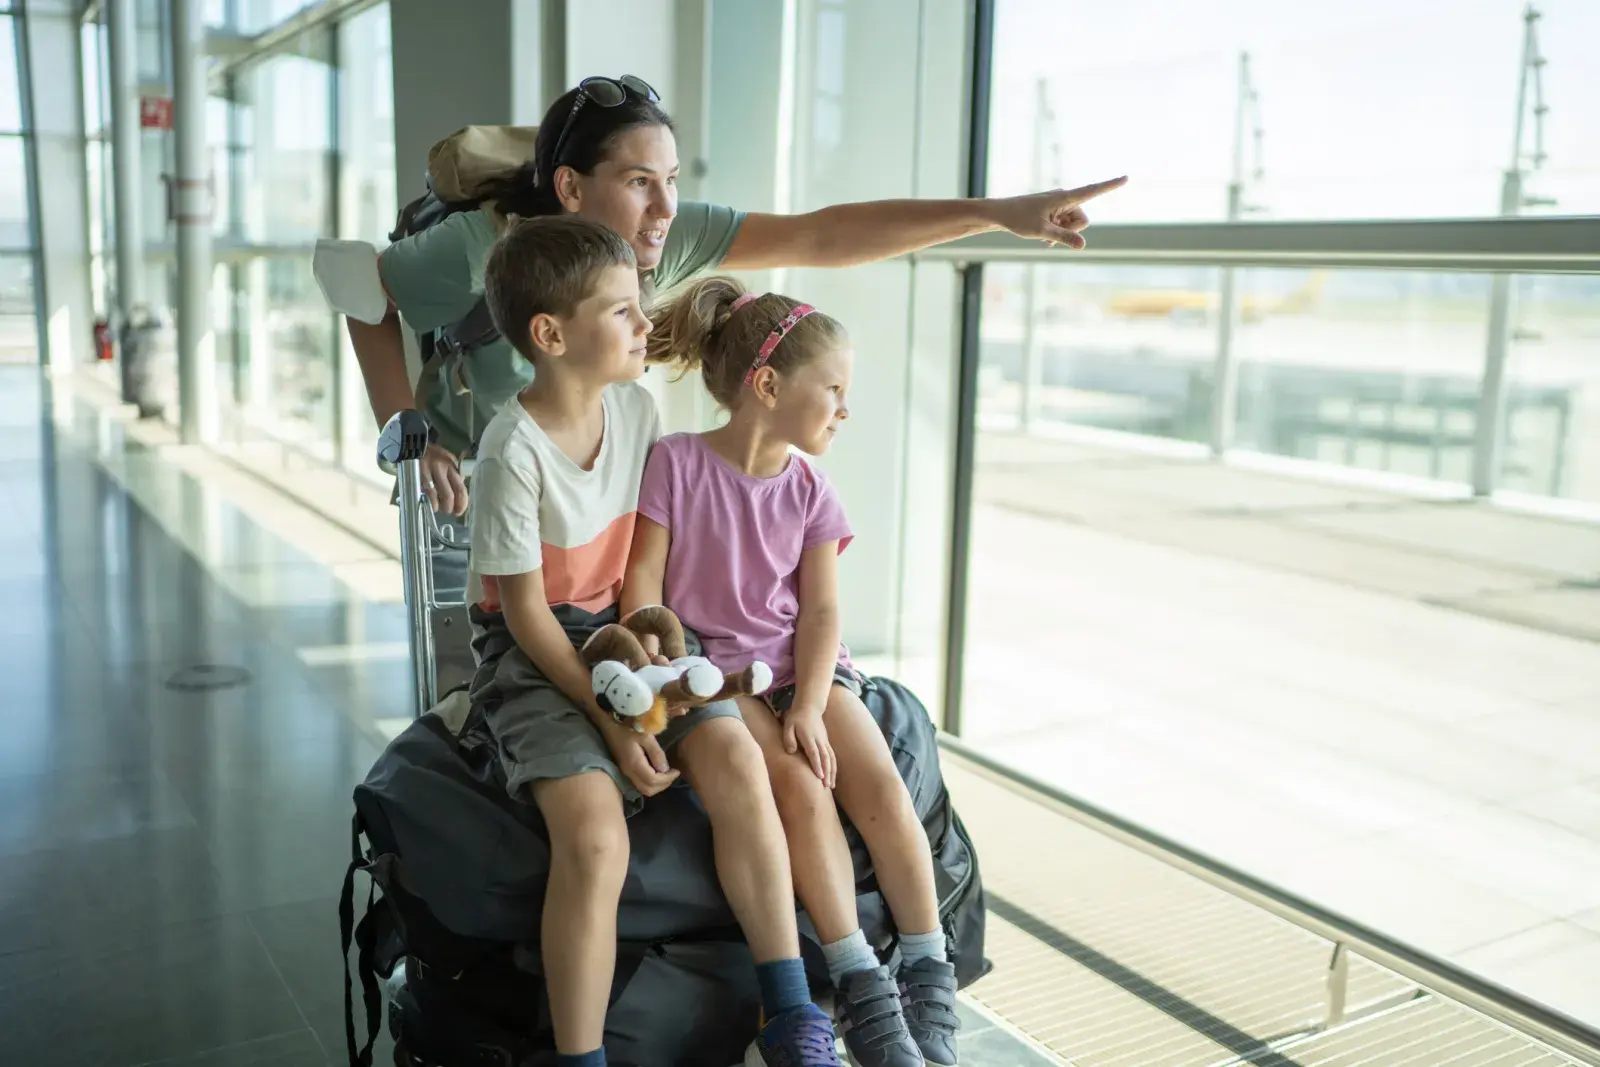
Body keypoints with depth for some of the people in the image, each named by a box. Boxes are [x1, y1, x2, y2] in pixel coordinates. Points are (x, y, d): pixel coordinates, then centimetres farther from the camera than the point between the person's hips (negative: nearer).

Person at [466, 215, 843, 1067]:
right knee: (595, 835, -27)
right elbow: (527, 613, -16)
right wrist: (610, 719, -18)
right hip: (531, 650, -5)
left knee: (736, 759, -19)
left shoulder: (635, 406, -1)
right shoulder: (515, 452, -20)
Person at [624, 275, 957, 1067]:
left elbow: (821, 609, -1)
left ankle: (929, 981, -7)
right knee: (803, 790, -26)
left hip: (799, 663, 4)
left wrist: (809, 705, -16)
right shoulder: (677, 463, -7)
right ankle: (861, 990, -17)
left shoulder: (807, 489, 5)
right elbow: (643, 582, -7)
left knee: (883, 788, -17)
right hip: (712, 665, -4)